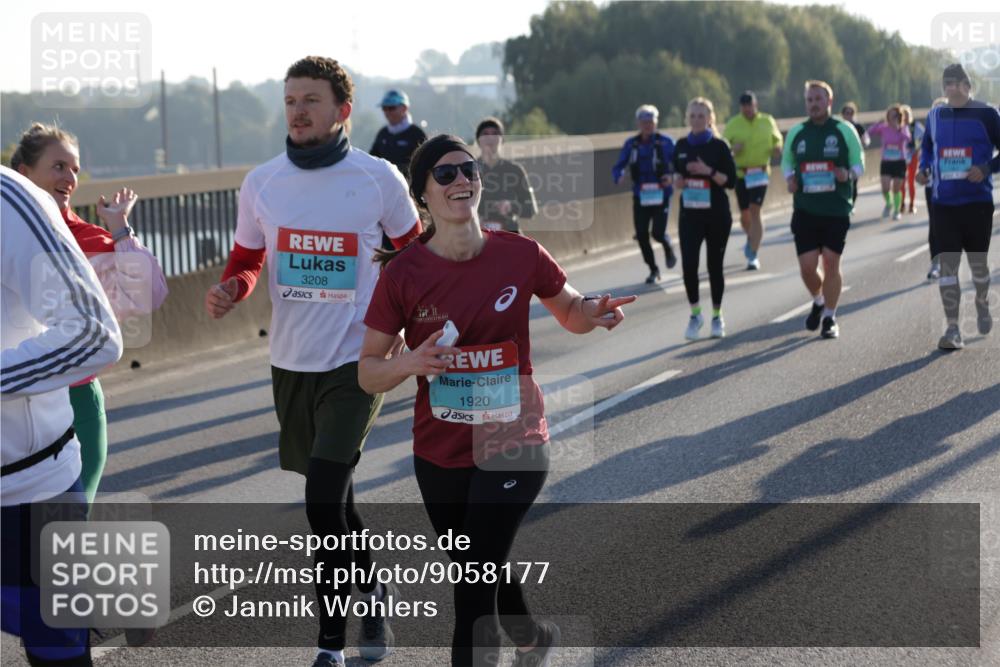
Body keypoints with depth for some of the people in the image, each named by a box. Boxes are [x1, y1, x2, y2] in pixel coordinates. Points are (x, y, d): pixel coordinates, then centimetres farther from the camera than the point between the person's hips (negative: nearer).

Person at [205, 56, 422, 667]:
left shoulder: (378, 179, -7)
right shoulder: (262, 183, 2)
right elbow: (247, 261, 12)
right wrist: (230, 290, -10)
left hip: (357, 360, -4)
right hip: (291, 360, 5)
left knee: (324, 498, -15)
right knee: (331, 492, 17)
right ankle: (372, 590, 39)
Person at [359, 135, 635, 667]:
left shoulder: (520, 255, -8)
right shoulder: (402, 274, -10)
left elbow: (571, 313, 10)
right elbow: (368, 372, -5)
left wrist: (597, 312, -13)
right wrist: (411, 363, -26)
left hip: (513, 447, -2)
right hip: (439, 456, 2)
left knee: (474, 583, -11)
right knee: (479, 572, 22)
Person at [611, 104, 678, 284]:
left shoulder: (665, 142, -4)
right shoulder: (631, 144, 5)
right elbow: (618, 166, 4)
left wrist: (671, 176, -25)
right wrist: (618, 176, -18)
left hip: (661, 195, -3)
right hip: (640, 196, 3)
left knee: (658, 232, -12)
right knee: (642, 235, 0)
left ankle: (668, 247, 26)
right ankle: (653, 270, 20)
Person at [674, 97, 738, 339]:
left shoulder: (719, 146, -4)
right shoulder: (681, 146, 7)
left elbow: (731, 180, -7)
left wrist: (709, 171, -21)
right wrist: (678, 181, -2)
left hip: (717, 215, -2)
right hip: (690, 214, 2)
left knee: (715, 265, 5)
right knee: (688, 264, -11)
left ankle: (717, 316, 19)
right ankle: (695, 313, 5)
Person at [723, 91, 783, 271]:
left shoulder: (767, 121, 5)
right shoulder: (732, 124, 1)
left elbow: (777, 140, 17)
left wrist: (777, 149, -6)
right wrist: (732, 149, -20)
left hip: (761, 173, -1)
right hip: (740, 173, 1)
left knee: (755, 211, -10)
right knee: (744, 214, 8)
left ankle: (753, 256, -7)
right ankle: (751, 239, 41)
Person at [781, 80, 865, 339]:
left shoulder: (844, 130, 1)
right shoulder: (796, 133, 8)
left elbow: (859, 164, 5)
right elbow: (786, 162, 20)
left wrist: (848, 175, -18)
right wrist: (790, 179, -2)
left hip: (837, 209, -2)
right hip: (805, 209, 2)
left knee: (831, 262, -2)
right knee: (807, 266, -2)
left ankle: (830, 317, 11)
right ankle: (818, 301, 29)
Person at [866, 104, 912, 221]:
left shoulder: (904, 129, -3)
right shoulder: (884, 128, 0)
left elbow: (907, 139, -21)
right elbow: (870, 132, -2)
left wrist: (899, 129, -32)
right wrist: (878, 124, -16)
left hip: (900, 162, -1)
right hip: (886, 162, 1)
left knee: (897, 188, 5)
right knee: (885, 188, -10)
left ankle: (897, 210, 22)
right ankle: (888, 204, 21)